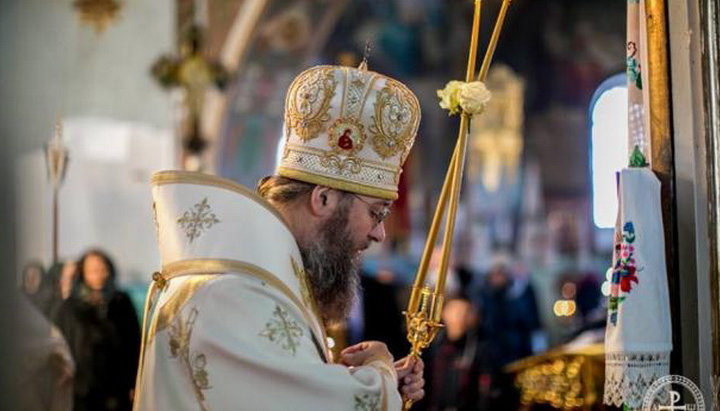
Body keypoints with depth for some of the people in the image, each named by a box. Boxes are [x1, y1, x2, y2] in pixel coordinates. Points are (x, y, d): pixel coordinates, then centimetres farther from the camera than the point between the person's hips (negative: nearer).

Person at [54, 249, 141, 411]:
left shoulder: (121, 302, 6)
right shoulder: (70, 307, 5)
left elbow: (135, 343, 4)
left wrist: (134, 383, -1)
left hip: (117, 388, 0)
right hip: (82, 389, 0)